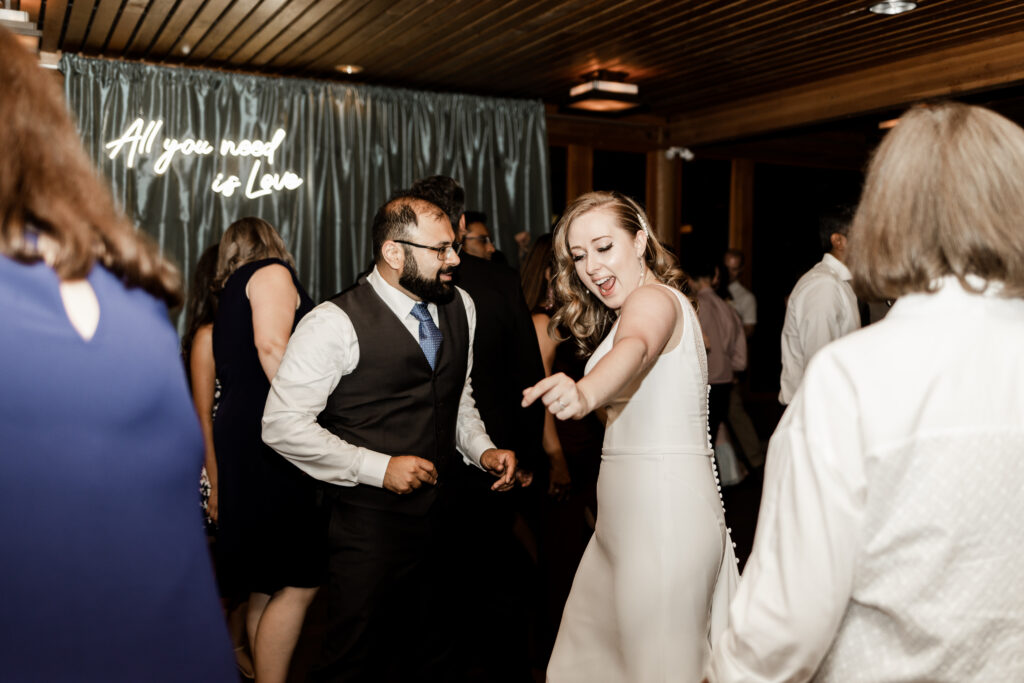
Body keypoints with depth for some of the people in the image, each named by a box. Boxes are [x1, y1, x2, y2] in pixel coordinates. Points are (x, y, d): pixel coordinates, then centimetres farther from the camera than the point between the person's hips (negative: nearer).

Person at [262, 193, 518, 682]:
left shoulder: (460, 307, 5)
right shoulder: (335, 324, -16)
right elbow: (282, 424, -16)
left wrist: (481, 449, 1)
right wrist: (377, 468, -19)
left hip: (442, 519, 6)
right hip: (370, 526, -6)